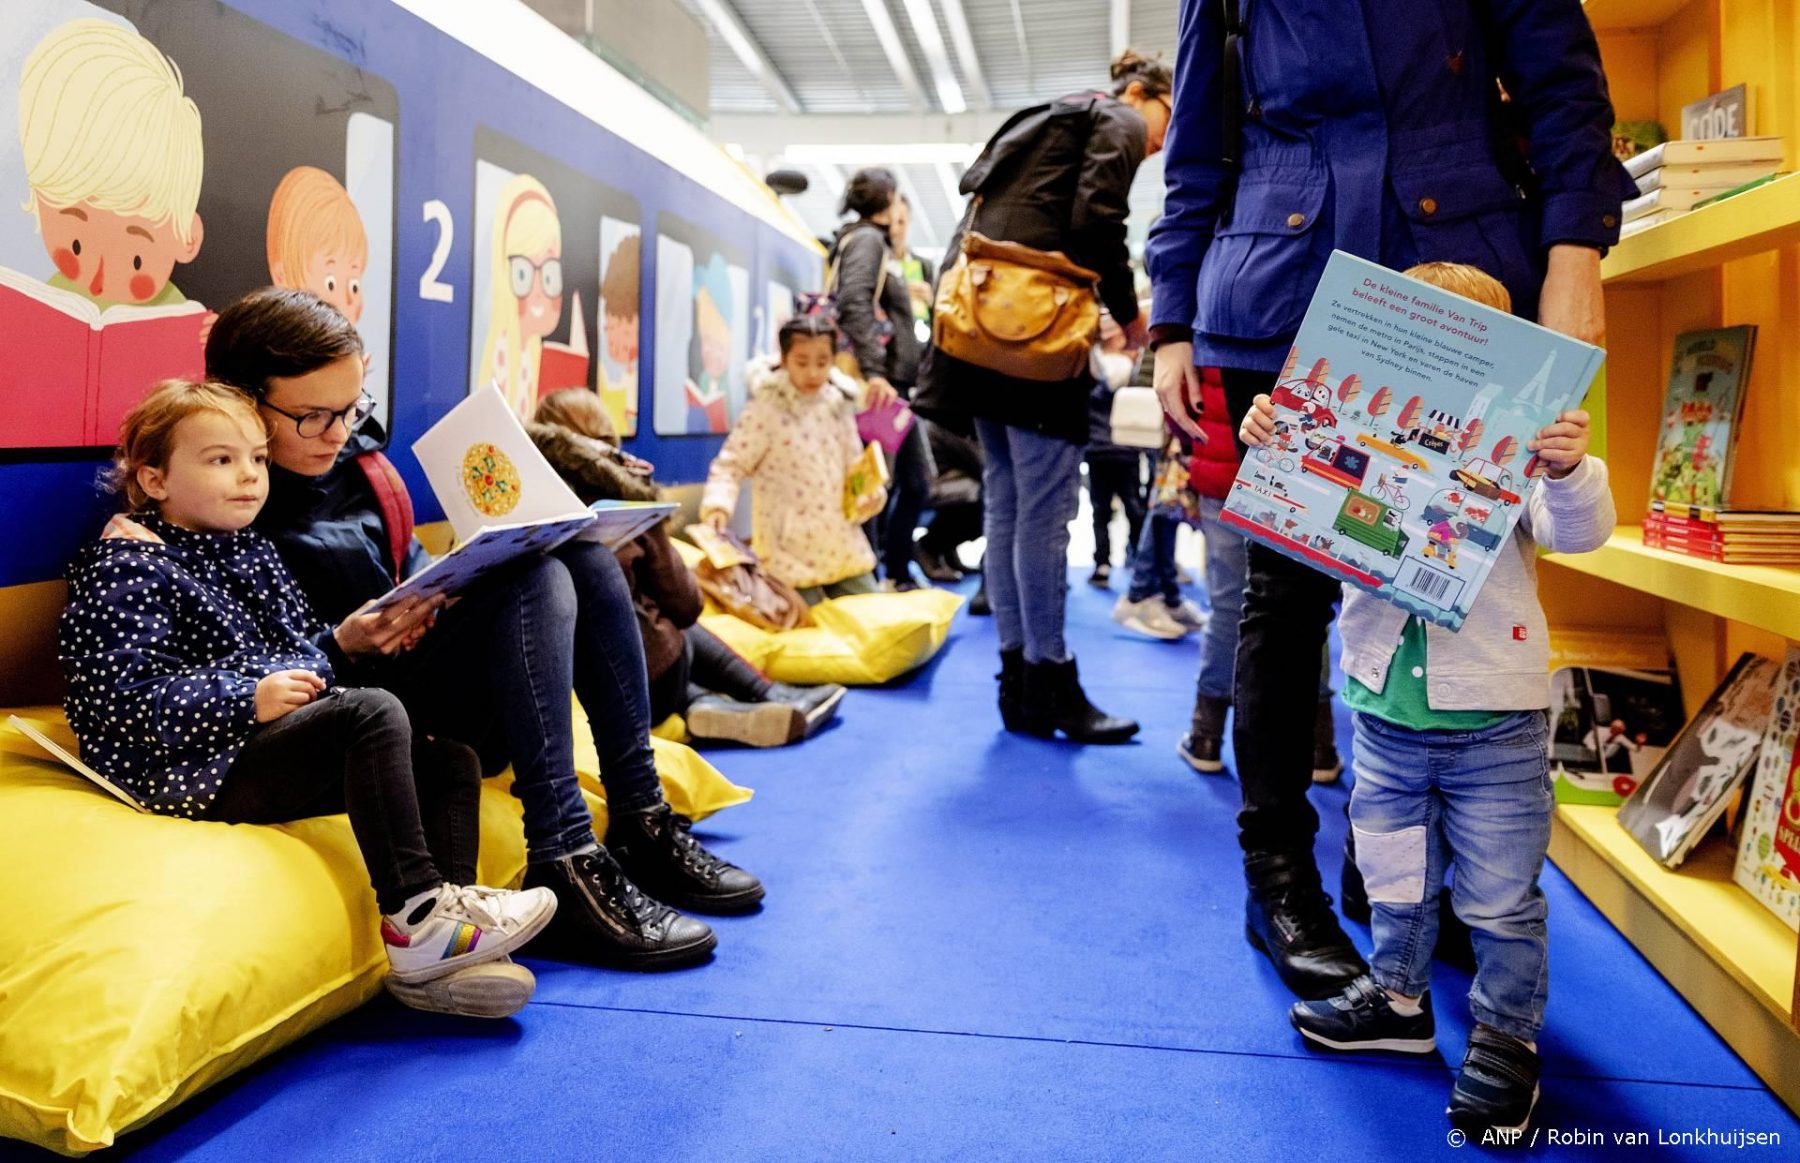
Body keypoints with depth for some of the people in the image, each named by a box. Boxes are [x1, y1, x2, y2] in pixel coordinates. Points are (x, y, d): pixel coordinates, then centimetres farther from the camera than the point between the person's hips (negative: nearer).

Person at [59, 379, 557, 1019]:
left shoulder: (253, 553, 21)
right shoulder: (125, 567, -4)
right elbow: (125, 693, -16)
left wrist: (345, 642, 5)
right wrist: (249, 698, -24)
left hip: (281, 741, 9)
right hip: (207, 767, -9)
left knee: (452, 762, -5)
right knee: (373, 710, -30)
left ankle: (439, 947, -13)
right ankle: (412, 913, -27)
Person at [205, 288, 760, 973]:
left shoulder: (354, 455, 11)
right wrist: (344, 644, -27)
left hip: (427, 661, 9)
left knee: (586, 556, -8)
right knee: (536, 581, -26)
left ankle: (641, 826, -11)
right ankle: (562, 866, -32)